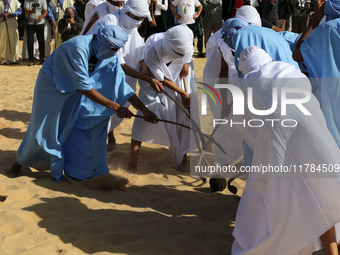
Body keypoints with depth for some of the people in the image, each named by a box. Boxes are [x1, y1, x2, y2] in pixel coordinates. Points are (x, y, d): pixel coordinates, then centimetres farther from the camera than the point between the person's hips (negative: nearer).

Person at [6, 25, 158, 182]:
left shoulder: (110, 57, -17)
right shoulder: (78, 47, -37)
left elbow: (121, 84, -13)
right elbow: (84, 87, -36)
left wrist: (144, 110, -20)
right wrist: (115, 107, -35)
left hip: (74, 92, 6)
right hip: (51, 85, -5)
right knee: (42, 128, 3)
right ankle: (19, 162, 27)